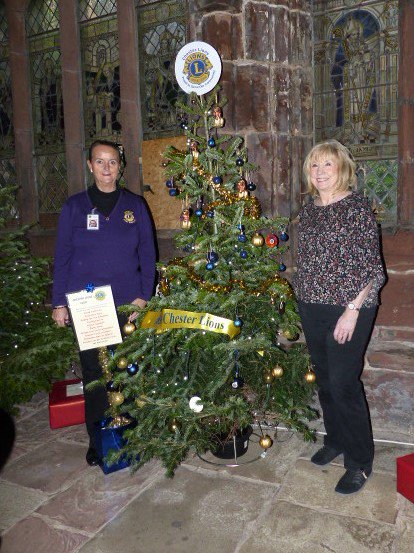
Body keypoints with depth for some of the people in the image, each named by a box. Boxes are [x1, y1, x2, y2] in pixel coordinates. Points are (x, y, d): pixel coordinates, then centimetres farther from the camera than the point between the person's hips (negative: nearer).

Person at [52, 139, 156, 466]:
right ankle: (97, 437, 24)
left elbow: (147, 253, 4)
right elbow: (63, 256, 4)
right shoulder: (75, 206, 3)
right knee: (93, 371, 7)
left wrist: (143, 296, -4)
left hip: (127, 303, 0)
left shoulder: (135, 205, 4)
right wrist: (59, 302, 0)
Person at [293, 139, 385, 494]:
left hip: (348, 309, -6)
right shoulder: (309, 211, 9)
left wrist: (352, 311, -18)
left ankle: (359, 461, 17)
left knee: (344, 384, -3)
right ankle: (336, 440, 37)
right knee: (325, 379, 16)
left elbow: (371, 267, -13)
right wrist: (303, 299, 13)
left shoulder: (357, 207, -10)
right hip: (312, 309, 7)